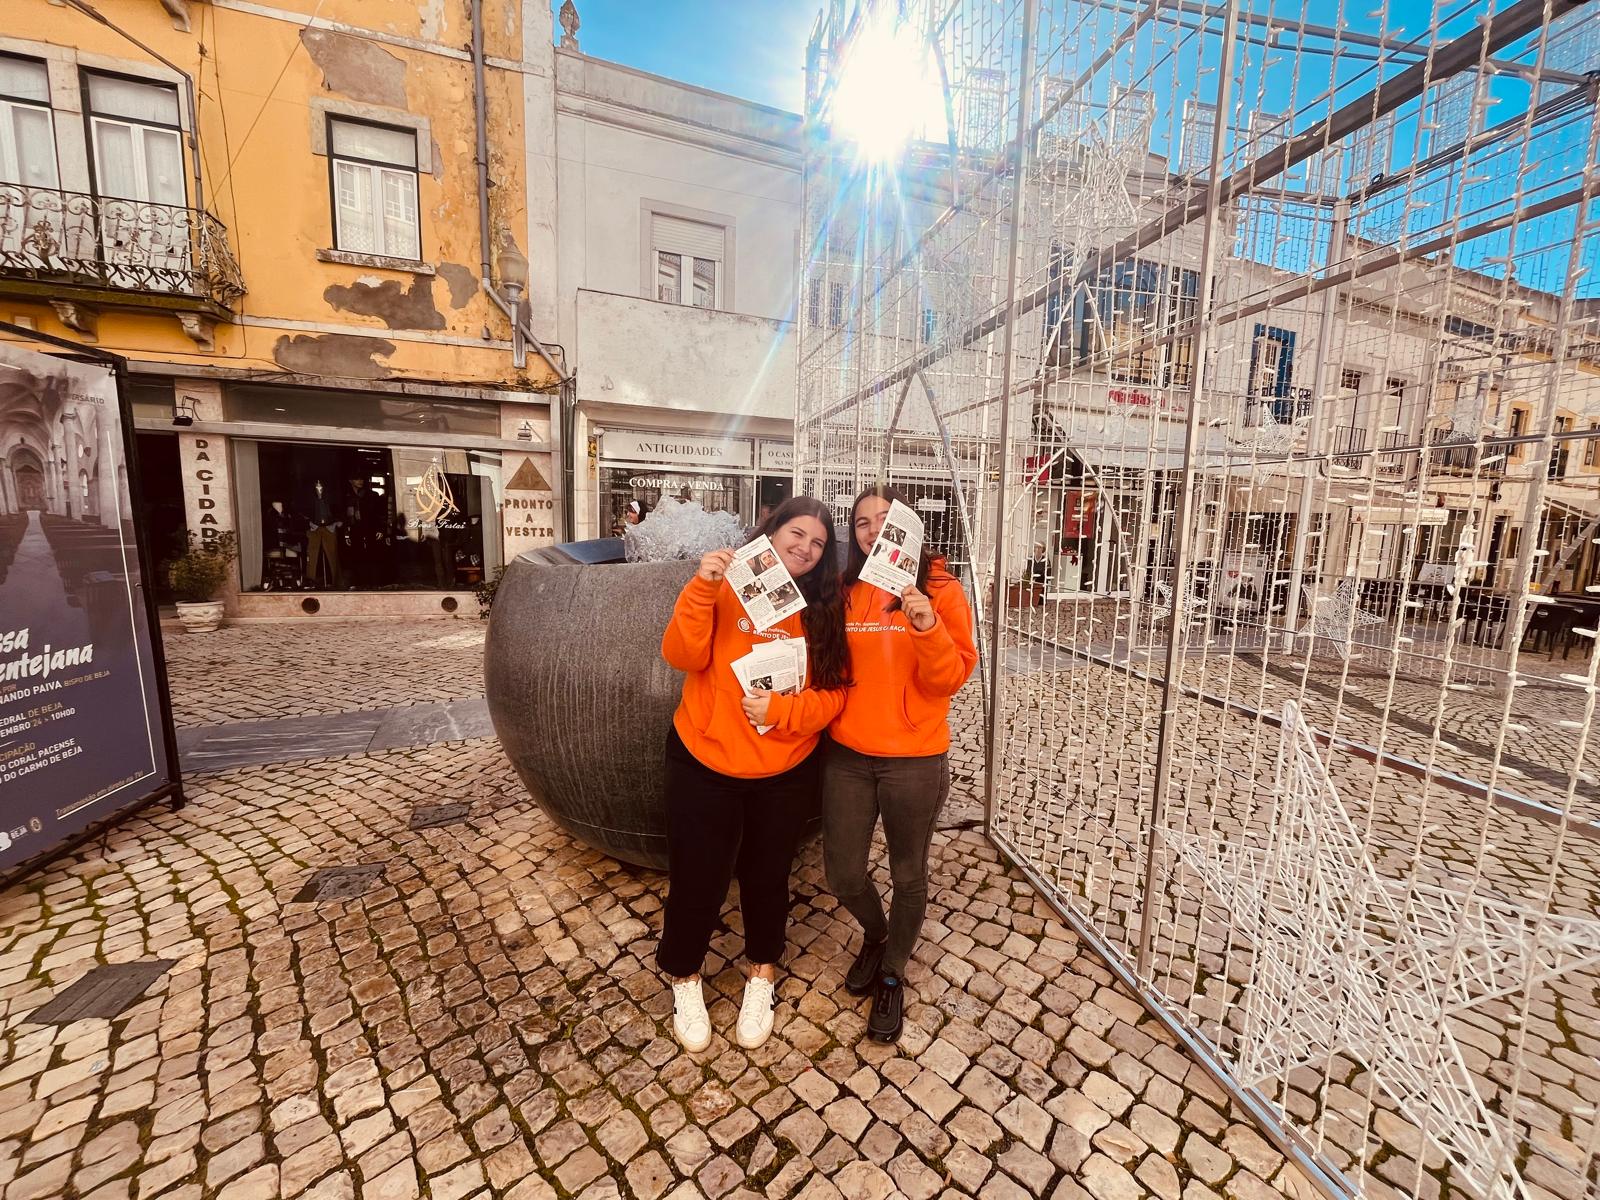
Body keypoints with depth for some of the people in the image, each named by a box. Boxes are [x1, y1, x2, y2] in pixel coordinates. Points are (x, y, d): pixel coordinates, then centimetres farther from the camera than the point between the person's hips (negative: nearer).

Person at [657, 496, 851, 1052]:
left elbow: (833, 692, -6)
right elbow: (683, 656, -20)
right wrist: (702, 588, -31)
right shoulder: (727, 587, -9)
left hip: (785, 771, 2)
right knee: (698, 877, 12)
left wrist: (781, 710, -22)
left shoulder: (824, 607, -3)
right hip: (704, 763, -1)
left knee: (767, 876, 19)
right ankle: (684, 979, 43)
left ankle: (761, 976, 48)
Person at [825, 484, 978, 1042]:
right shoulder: (843, 591, 2)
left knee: (908, 876, 15)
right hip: (847, 755, 3)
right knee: (843, 875, 12)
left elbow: (950, 679, -13)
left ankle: (892, 975, 45)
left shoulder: (941, 589, -6)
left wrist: (928, 628, -28)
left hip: (914, 760, -2)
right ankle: (875, 934, 48)